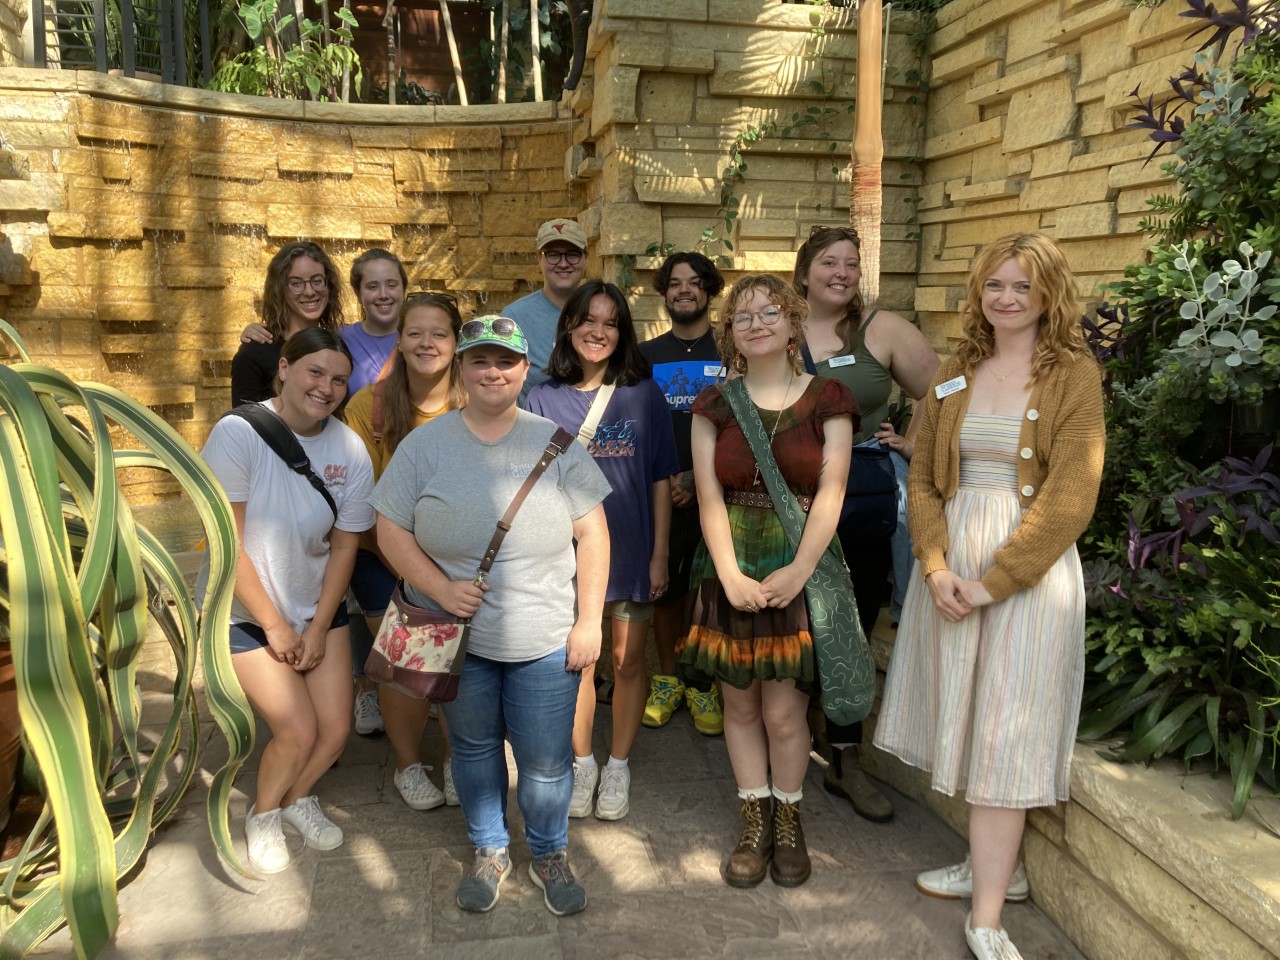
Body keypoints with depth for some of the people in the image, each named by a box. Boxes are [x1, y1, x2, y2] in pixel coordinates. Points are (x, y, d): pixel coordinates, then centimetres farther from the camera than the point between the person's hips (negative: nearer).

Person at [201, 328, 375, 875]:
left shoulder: (350, 450, -11)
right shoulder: (239, 434, -21)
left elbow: (344, 546, -3)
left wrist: (318, 629, -3)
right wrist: (274, 625, -14)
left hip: (317, 605, 4)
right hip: (244, 611, -4)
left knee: (335, 729, 3)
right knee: (299, 732, -7)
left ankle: (298, 798, 36)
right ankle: (264, 814, 25)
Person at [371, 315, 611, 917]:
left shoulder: (556, 443, -3)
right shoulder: (424, 446, -3)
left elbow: (592, 533, -2)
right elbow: (391, 529, -1)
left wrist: (590, 620, -6)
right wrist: (442, 589, -15)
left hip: (544, 641, 0)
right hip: (456, 637, 1)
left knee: (546, 761, 9)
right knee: (473, 747, 19)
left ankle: (550, 855, 36)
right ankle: (488, 852, 42)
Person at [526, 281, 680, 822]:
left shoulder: (644, 394, -2)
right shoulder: (544, 399, -1)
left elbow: (660, 480, -1)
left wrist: (659, 555, -3)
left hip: (631, 550, 0)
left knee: (628, 661, 11)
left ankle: (619, 766, 29)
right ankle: (583, 764, 31)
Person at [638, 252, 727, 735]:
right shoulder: (646, 355, 10)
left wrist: (696, 478, -9)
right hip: (658, 493, 2)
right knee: (664, 588, 6)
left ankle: (704, 684, 15)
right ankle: (668, 678, 22)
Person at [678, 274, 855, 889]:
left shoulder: (826, 400, 2)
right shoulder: (714, 405, 7)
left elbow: (830, 493, -5)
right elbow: (710, 497, -1)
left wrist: (796, 572, -16)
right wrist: (730, 575, -13)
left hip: (800, 569, -2)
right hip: (731, 572, 2)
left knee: (783, 711, 0)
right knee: (739, 704, 9)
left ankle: (788, 820, 23)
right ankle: (755, 822, 25)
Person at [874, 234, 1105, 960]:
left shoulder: (1074, 376, -5)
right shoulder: (954, 377, 8)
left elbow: (1069, 499, -12)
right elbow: (923, 479, 6)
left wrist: (992, 581, -16)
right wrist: (937, 566, -9)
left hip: (1029, 572, -4)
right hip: (951, 567, 5)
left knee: (1005, 735, -1)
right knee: (967, 719, 12)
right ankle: (998, 866, 30)